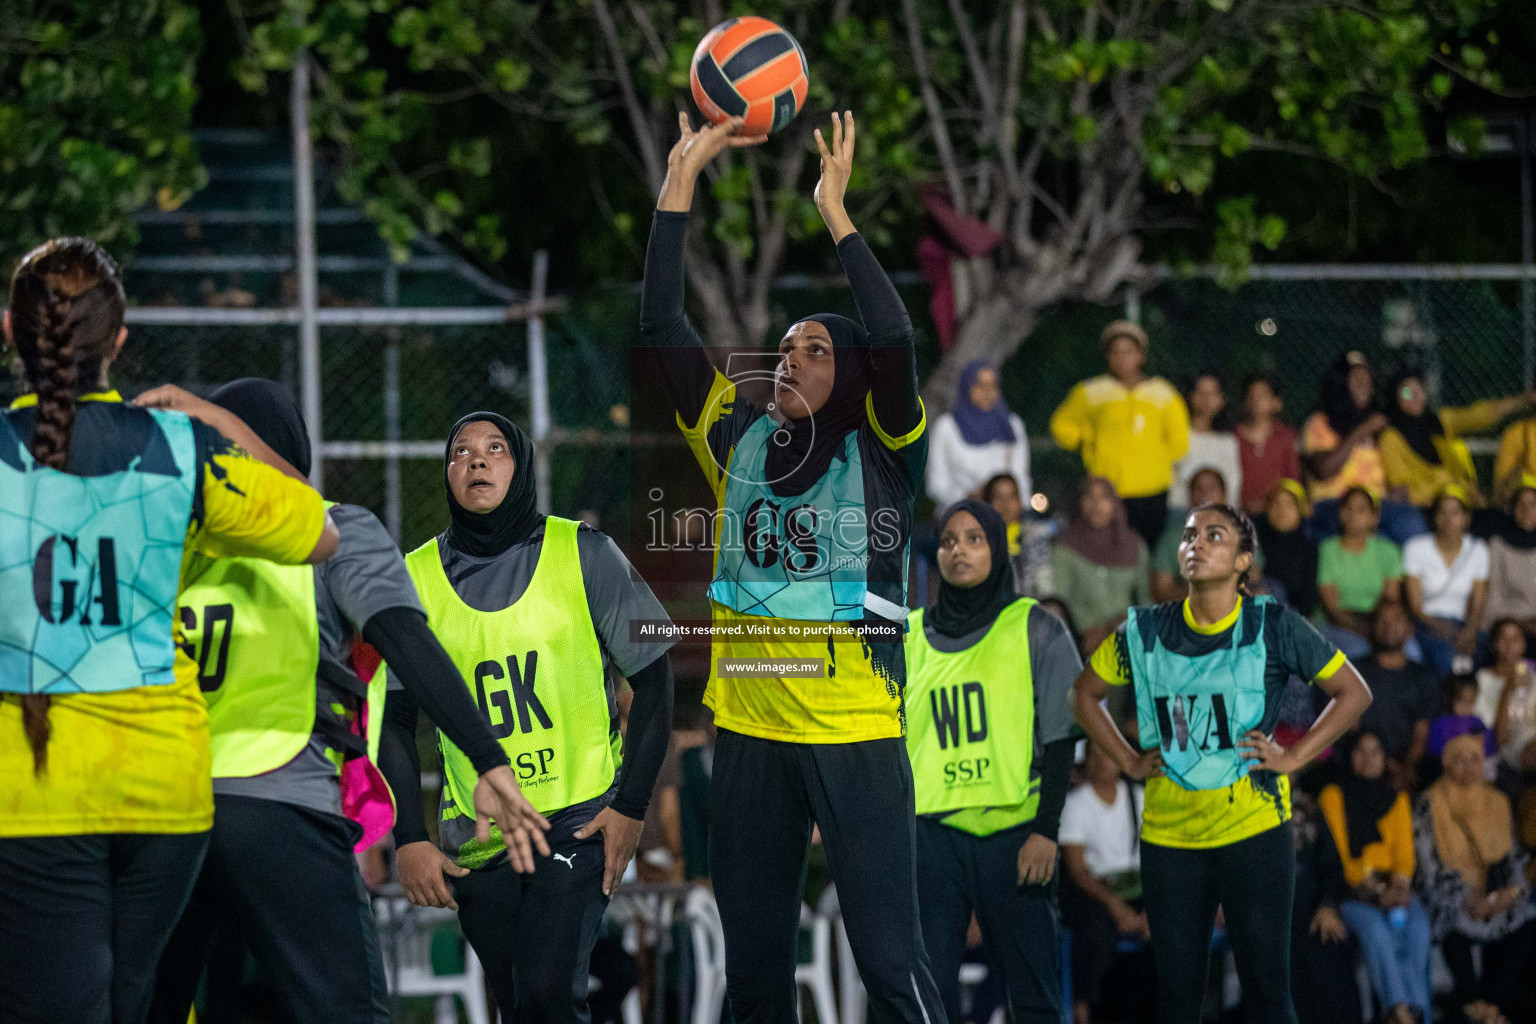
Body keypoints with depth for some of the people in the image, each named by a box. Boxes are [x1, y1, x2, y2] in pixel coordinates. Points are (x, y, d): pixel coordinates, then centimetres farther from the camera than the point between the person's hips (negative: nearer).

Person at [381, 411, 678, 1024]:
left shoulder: (584, 555, -1)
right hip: (475, 845, 3)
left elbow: (653, 680, 2)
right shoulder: (416, 578, 4)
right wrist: (407, 839, -1)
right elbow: (395, 720, 9)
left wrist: (631, 807, -5)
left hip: (579, 823, -3)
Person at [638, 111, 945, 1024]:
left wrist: (836, 212, -14)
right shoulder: (739, 443, 9)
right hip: (750, 734, 5)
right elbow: (664, 327, 4)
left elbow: (895, 341, -18)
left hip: (855, 736, -5)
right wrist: (682, 177, 0)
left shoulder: (880, 453, -1)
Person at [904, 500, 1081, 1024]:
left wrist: (1046, 831, -8)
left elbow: (1060, 738, 0)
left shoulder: (1035, 630, 4)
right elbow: (893, 741, 16)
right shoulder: (911, 636, 13)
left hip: (1014, 832, -2)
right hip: (932, 834, 2)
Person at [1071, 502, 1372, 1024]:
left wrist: (1292, 757, -3)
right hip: (1168, 834, 3)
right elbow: (1085, 692, 20)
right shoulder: (1145, 632, 4)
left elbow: (1353, 692, 5)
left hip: (1254, 829, -3)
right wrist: (1128, 761, 8)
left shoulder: (1273, 627, -3)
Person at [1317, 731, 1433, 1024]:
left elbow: (1404, 850, 11)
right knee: (1375, 928, -35)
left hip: (1392, 886, 3)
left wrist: (1399, 884, -11)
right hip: (1351, 888, -3)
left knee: (1417, 926, -30)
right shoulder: (1333, 796, 7)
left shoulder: (1396, 799, 20)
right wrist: (1373, 890, -13)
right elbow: (1337, 852, -1)